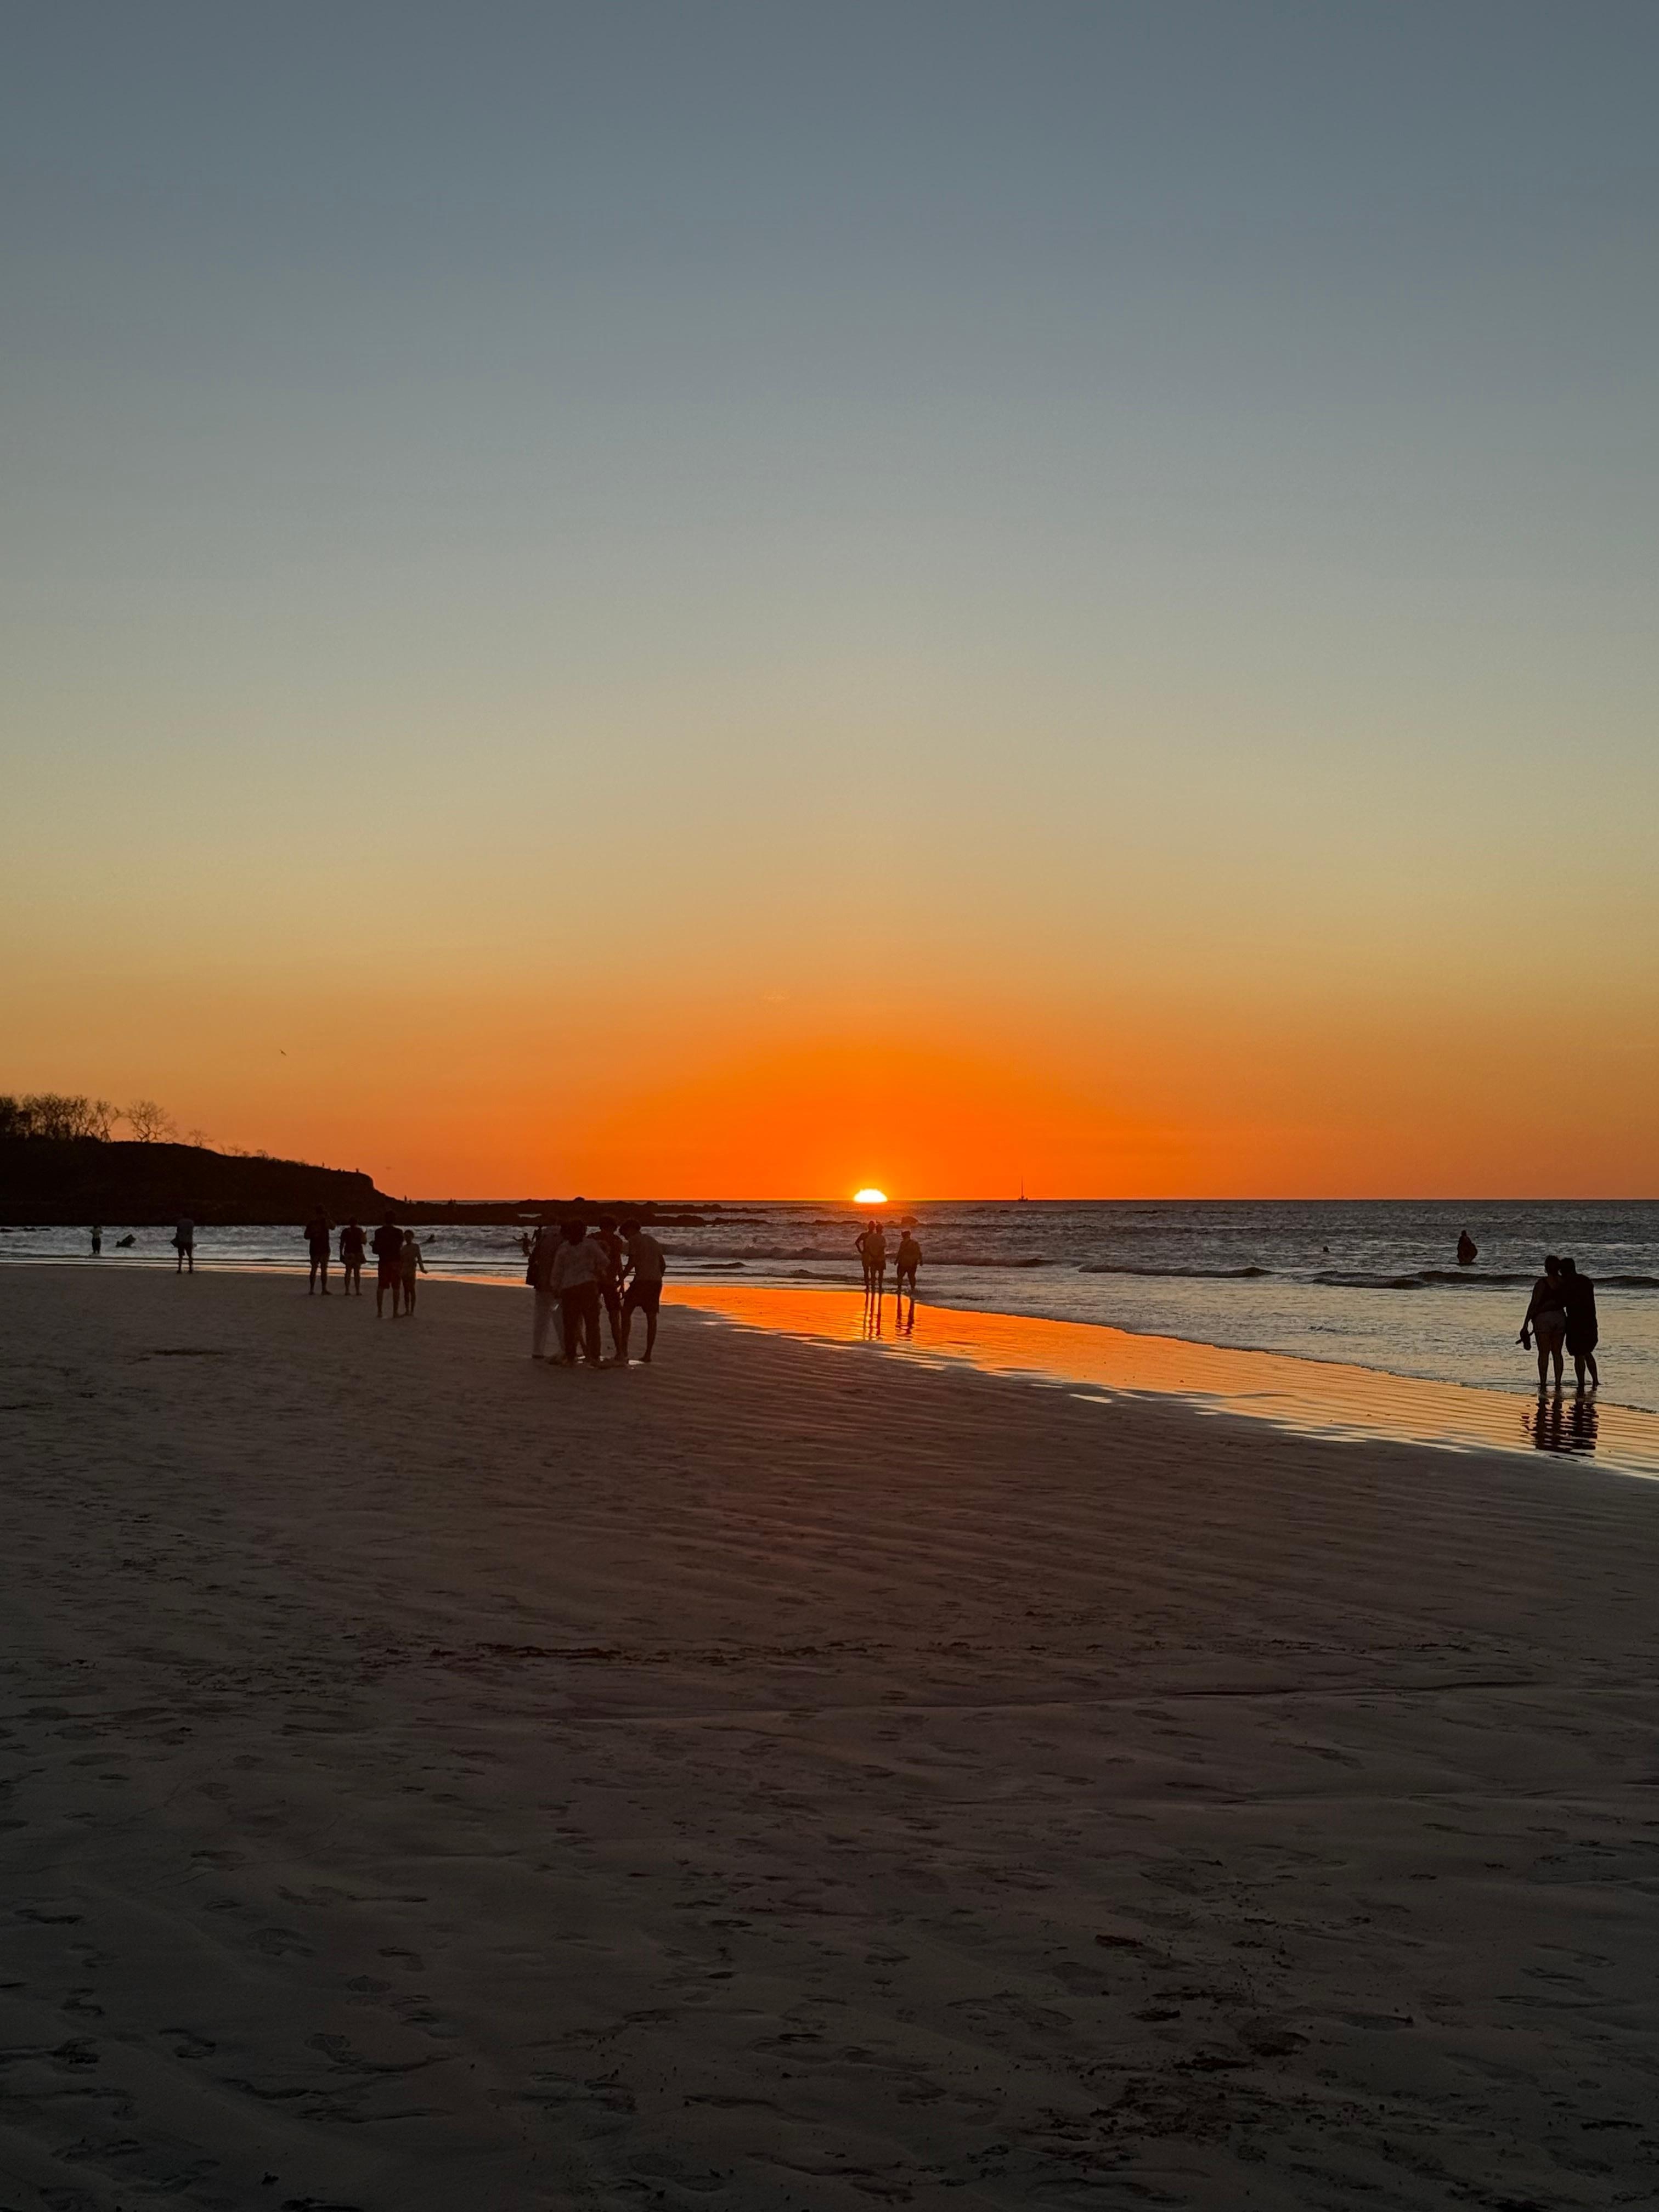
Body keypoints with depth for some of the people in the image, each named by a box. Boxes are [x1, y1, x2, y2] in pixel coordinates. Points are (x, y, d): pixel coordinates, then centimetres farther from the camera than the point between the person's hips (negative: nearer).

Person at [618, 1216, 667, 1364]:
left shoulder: (634, 1240, 0)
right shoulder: (654, 1241, 22)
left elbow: (631, 1262, -10)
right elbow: (663, 1265, 22)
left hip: (641, 1280, -7)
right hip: (657, 1281, 7)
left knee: (626, 1312, -3)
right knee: (651, 1317, 6)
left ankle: (623, 1350, -14)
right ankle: (648, 1354, 6)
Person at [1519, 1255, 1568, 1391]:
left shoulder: (1542, 1283, -13)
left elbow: (1533, 1304, -13)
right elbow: (1566, 1302, 12)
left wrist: (1526, 1325, -10)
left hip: (1544, 1318, -4)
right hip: (1560, 1317, 4)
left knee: (1544, 1353, 0)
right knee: (1557, 1353, 10)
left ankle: (1543, 1384, -2)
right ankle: (1558, 1384, 8)